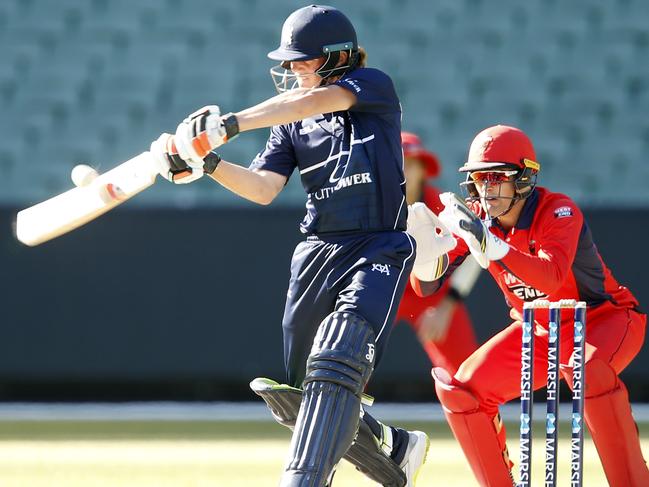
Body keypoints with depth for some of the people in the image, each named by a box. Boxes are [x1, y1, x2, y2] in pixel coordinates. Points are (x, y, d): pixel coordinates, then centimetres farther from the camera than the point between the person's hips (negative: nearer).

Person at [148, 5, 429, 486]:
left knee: (336, 363, -28)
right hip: (318, 255, 7)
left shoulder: (374, 86, -4)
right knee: (299, 400, 7)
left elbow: (314, 101, -23)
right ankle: (396, 448, 28)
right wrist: (208, 163, -15)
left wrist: (231, 124, -33)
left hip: (378, 253, -7)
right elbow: (263, 188, 3)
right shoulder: (293, 122, 13)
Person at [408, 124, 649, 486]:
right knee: (460, 390, -9)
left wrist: (489, 243, -54)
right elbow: (427, 286, -12)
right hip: (539, 330, 6)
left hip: (605, 318, -6)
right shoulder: (476, 218, -9)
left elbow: (551, 277, -44)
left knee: (587, 371, -39)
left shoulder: (559, 212, -25)